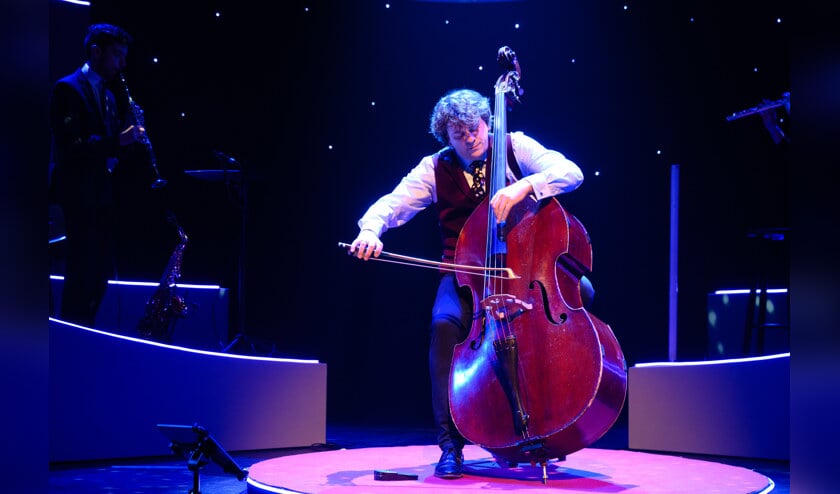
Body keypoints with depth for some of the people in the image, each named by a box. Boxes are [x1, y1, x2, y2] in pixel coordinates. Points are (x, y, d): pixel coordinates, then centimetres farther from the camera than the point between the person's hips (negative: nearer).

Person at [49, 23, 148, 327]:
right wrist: (117, 141, -25)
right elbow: (70, 146, -19)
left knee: (100, 269, 11)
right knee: (83, 269, -7)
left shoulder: (111, 94, 15)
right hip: (78, 190, -8)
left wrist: (131, 136, -4)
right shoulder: (69, 88, -10)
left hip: (102, 190, 8)